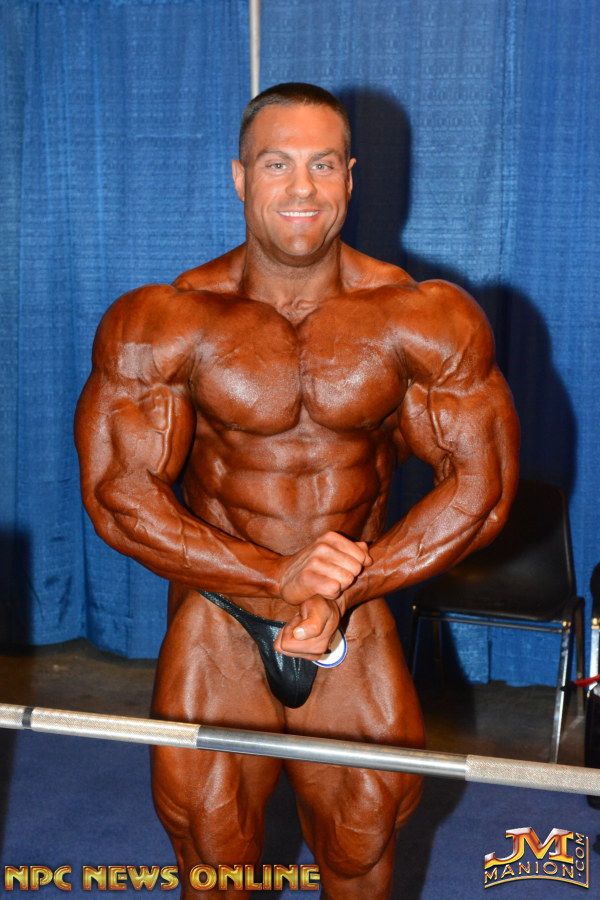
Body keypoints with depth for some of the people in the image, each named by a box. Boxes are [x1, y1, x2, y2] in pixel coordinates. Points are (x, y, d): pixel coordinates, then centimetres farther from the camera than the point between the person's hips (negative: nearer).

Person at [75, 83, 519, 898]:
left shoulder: (429, 322, -10)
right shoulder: (161, 325, -13)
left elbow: (481, 487, -9)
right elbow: (118, 496, -14)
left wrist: (347, 589, -19)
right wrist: (278, 576, -23)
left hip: (360, 633, 1)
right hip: (216, 630, 0)